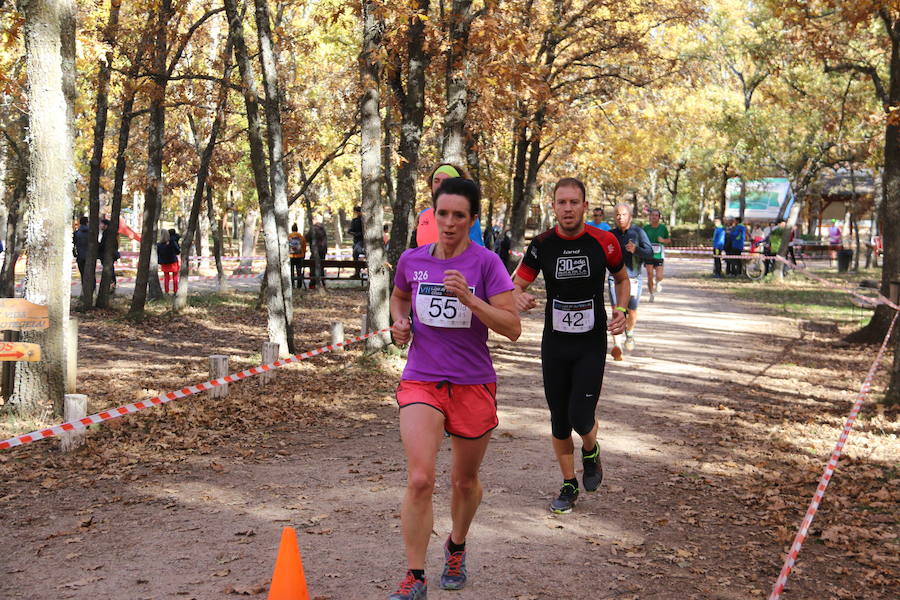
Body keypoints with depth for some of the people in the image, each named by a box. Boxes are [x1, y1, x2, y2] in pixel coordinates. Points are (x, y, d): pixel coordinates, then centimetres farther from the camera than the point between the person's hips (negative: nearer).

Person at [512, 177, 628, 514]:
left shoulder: (603, 242, -8)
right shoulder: (542, 245, -6)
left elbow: (622, 277, 11)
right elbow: (516, 285, -3)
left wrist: (621, 311, -5)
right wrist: (519, 298, -27)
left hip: (592, 344, -2)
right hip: (555, 344, 2)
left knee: (581, 417, -10)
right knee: (559, 420, 8)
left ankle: (591, 452, 26)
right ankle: (569, 486, 26)